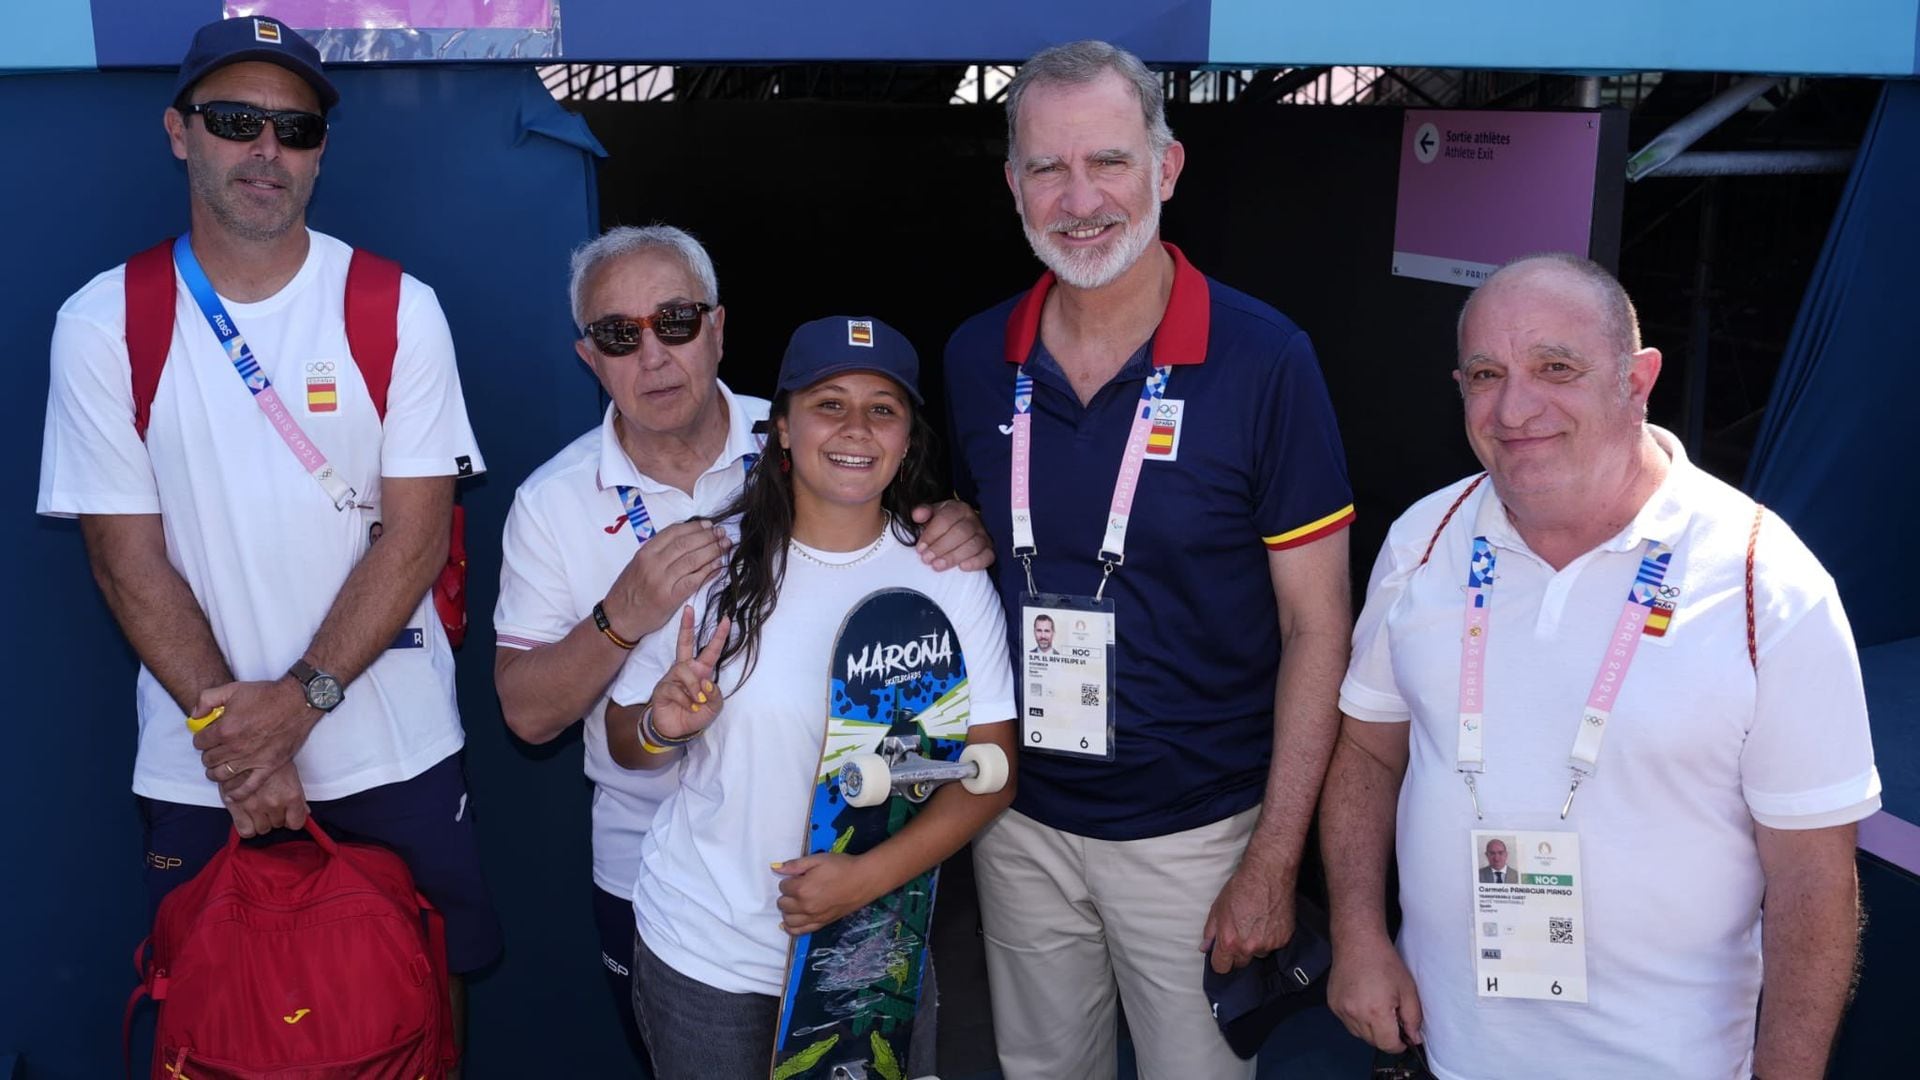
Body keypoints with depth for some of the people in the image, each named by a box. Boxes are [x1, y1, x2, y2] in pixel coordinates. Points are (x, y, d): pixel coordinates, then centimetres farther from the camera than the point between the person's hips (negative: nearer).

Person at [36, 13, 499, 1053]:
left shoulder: (398, 311, -5)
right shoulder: (103, 324, -4)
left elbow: (415, 536, -8)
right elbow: (129, 558, -5)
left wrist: (298, 702, -17)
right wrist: (231, 728, -14)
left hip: (393, 755, 0)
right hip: (198, 770, 1)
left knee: (428, 988, 14)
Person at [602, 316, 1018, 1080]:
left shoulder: (949, 577, -8)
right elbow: (624, 742, 1)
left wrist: (871, 876, -20)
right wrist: (662, 729, -21)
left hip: (871, 951, 1)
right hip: (703, 951, 0)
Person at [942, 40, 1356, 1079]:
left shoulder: (1263, 359, -15)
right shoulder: (975, 358, -3)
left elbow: (1315, 629, -12)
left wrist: (1272, 863, -12)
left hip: (1194, 829, -3)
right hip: (1021, 815, 4)